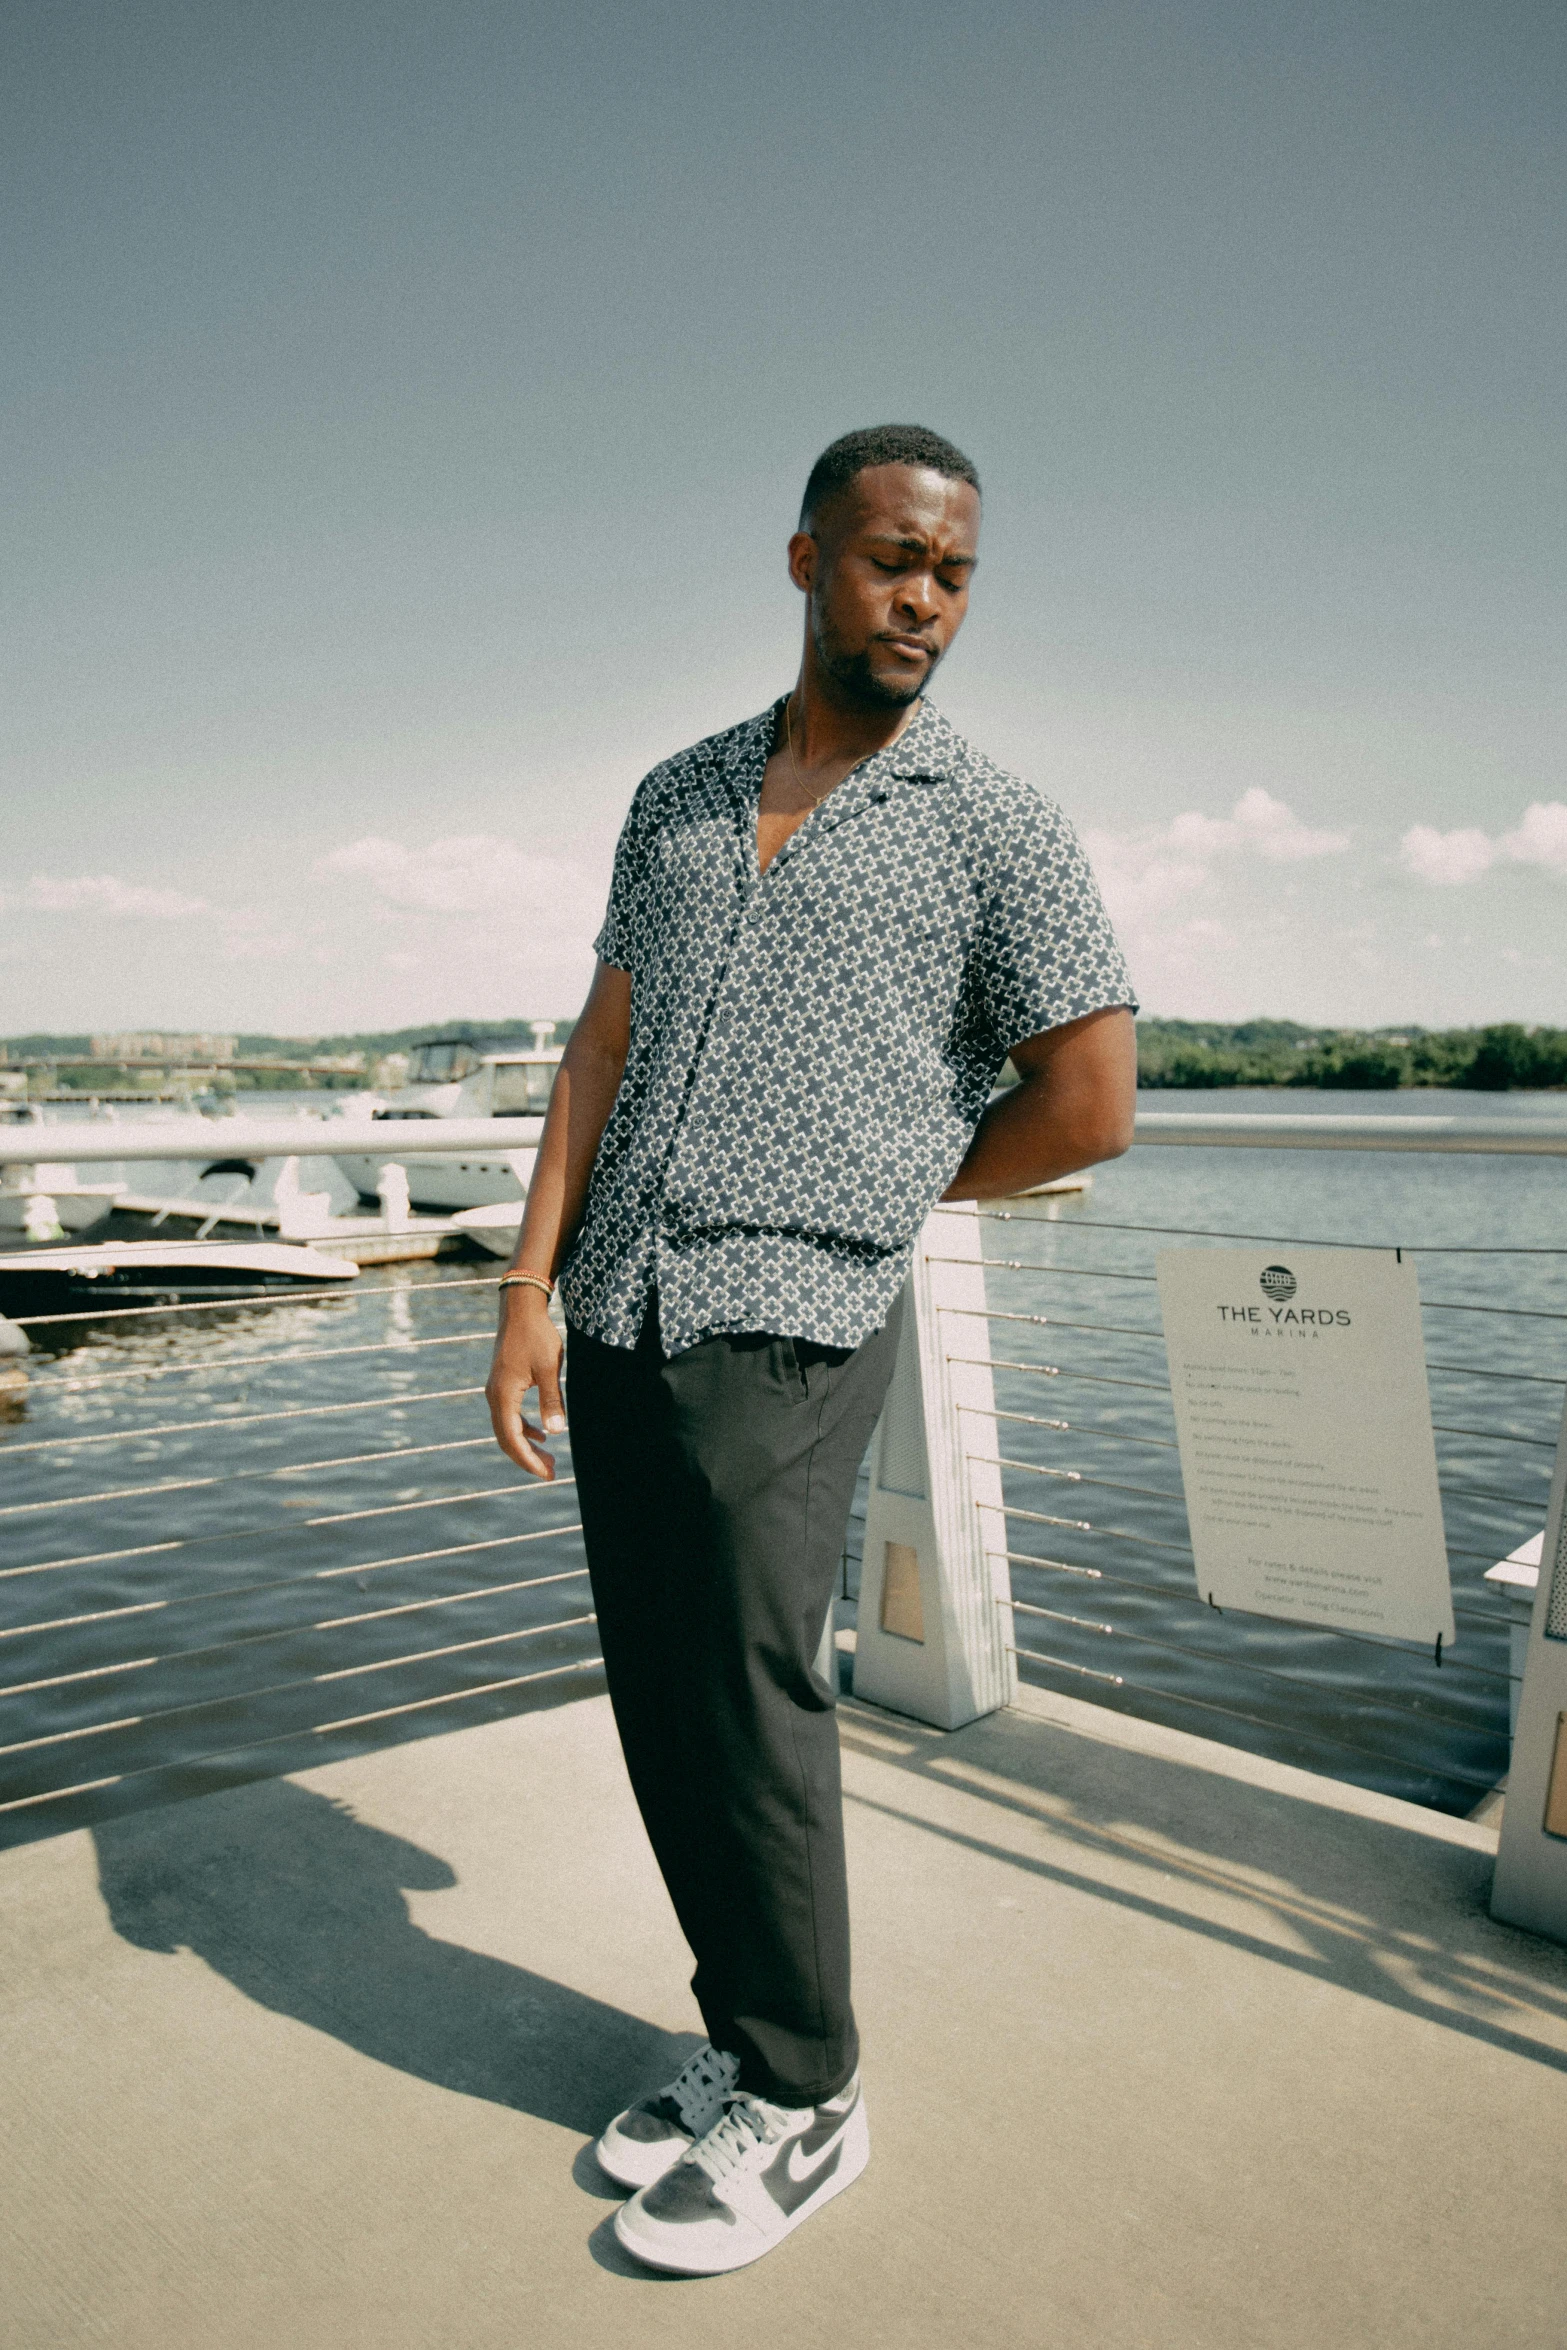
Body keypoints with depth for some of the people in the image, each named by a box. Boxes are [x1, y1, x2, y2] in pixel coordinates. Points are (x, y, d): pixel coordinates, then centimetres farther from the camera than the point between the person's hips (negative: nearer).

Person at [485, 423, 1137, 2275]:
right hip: (615, 1318, 5)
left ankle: (805, 2103, 22)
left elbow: (1090, 1106, -3)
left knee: (747, 1708, 0)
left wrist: (887, 1188, 5)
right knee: (658, 1702, 11)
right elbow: (606, 1042, 11)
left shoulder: (995, 830, 0)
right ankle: (744, 2040, 31)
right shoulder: (677, 797, 14)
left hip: (783, 1329, -5)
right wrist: (532, 1281, 3)